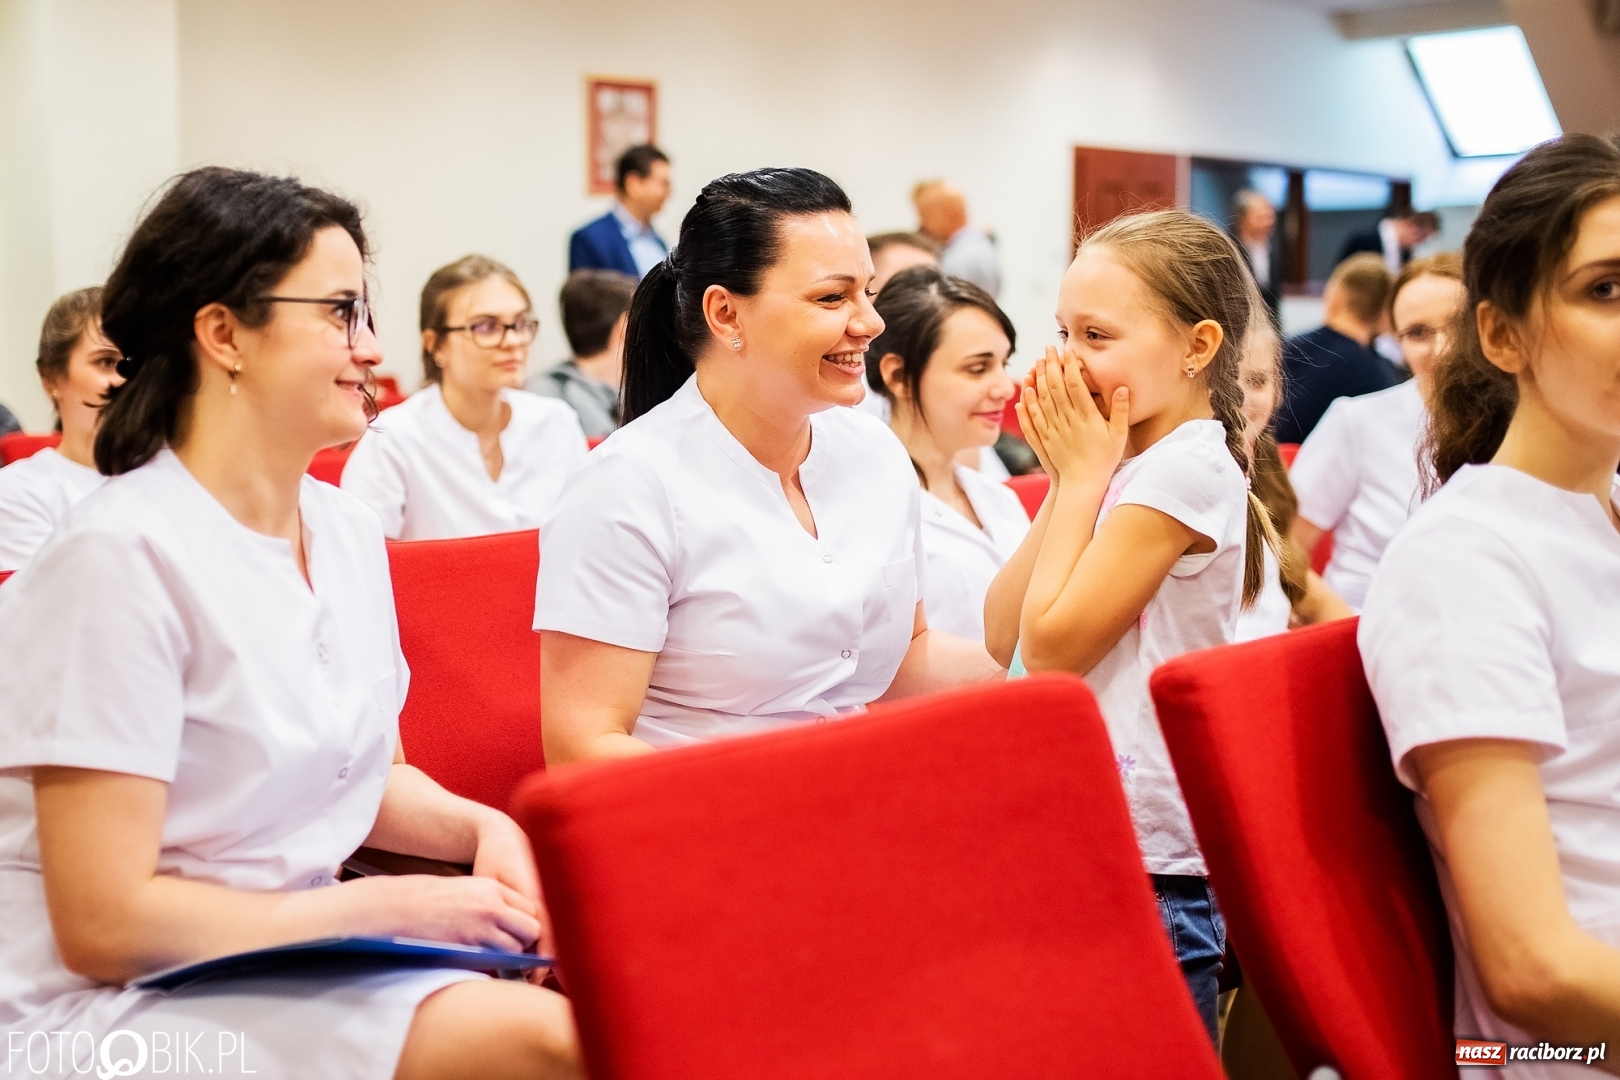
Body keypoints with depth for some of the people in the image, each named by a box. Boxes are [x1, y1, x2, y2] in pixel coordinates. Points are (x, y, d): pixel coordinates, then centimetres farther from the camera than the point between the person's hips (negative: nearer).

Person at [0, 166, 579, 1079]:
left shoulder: (352, 532, 7)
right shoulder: (120, 557, -18)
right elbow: (104, 924, -19)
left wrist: (478, 827, -3)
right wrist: (396, 908, -16)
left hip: (300, 966, 7)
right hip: (116, 1005, -7)